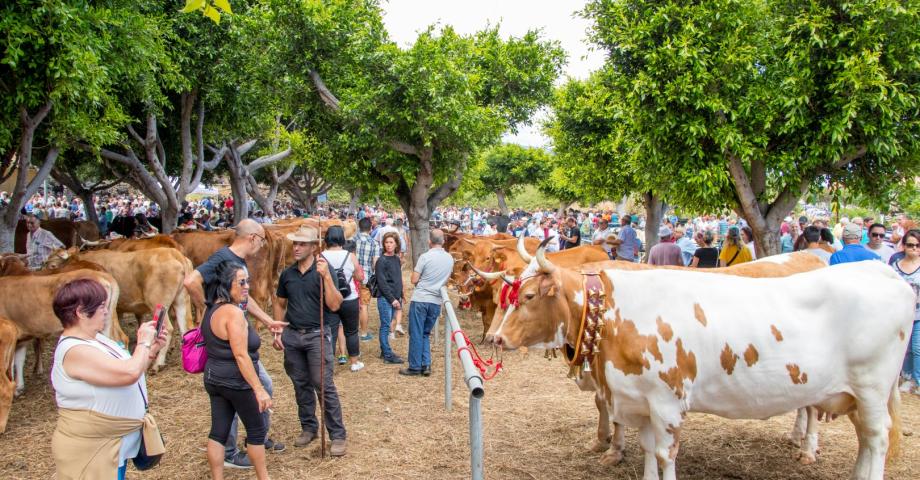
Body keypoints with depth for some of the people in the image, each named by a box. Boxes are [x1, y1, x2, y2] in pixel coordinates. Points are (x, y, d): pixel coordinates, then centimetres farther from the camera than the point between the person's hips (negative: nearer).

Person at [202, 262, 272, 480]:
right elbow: (241, 356, -25)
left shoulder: (212, 309, 7)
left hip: (214, 378, 9)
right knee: (256, 429, 8)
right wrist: (259, 389, -23)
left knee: (218, 431, 10)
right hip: (236, 381, -8)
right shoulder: (233, 312, -22)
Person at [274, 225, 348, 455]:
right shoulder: (287, 274, 6)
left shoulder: (322, 271, -8)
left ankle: (338, 435, 3)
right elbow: (280, 303, 17)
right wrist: (277, 331, 8)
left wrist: (326, 276, -25)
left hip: (317, 335, -5)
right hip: (292, 335, 5)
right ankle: (308, 427, 29)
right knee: (301, 385, 14)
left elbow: (334, 305, -17)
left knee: (324, 386, -6)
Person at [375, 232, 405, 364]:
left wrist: (400, 297, 12)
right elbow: (382, 283, -14)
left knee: (386, 326, 13)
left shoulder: (397, 259, 11)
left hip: (394, 298, 7)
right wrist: (392, 299, -14)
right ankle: (388, 355, 0)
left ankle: (385, 352, 21)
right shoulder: (381, 261, -10)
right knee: (385, 326, -3)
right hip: (385, 299, -7)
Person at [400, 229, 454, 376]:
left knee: (416, 334, 4)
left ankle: (415, 367, 9)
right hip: (436, 302, 5)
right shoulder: (450, 258, 4)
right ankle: (426, 365, 10)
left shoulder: (425, 257, -12)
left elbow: (414, 280, -8)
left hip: (420, 299, -5)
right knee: (426, 334, 17)